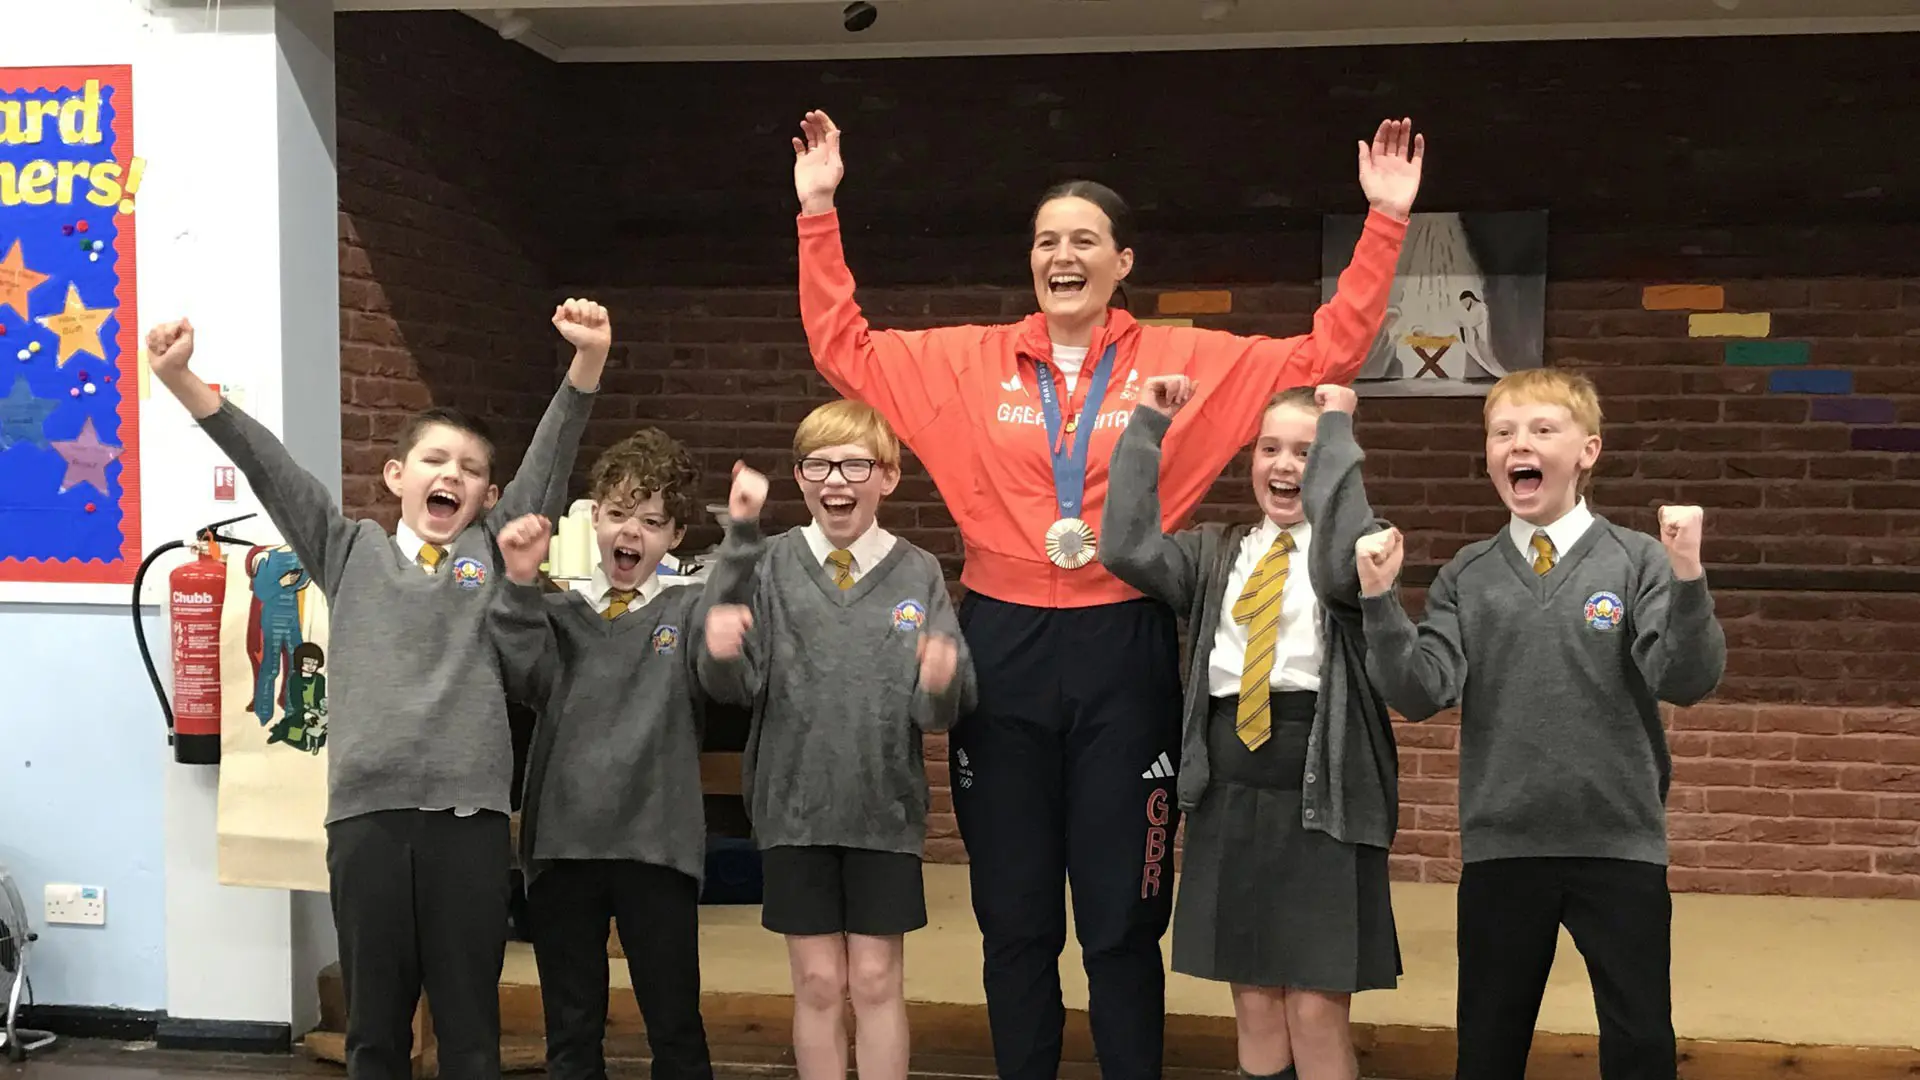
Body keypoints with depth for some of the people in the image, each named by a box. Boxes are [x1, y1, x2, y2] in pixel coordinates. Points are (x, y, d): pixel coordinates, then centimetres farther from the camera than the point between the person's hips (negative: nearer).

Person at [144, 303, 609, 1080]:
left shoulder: (495, 549, 11)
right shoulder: (351, 551, 12)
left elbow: (551, 455, 1)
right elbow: (265, 464, 6)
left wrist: (587, 360, -13)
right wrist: (181, 380, -4)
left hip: (470, 811, 0)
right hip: (367, 810, 1)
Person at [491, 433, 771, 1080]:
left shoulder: (692, 608, 4)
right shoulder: (557, 611, 10)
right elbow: (528, 676, -7)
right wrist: (521, 584, -18)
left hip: (656, 844, -2)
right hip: (561, 840, 2)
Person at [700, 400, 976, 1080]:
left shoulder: (919, 574, -2)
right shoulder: (773, 565, 0)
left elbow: (941, 713, -4)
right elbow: (738, 688, -4)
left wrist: (939, 683, -26)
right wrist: (724, 654, -25)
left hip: (885, 807, 0)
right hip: (795, 804, 1)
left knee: (877, 979, 7)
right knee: (818, 980, 9)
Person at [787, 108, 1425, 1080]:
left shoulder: (1187, 363, 2)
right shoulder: (971, 362, 6)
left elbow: (1327, 355, 3)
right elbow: (842, 348, 9)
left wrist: (1385, 221, -3)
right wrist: (819, 210, 4)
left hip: (1123, 652, -1)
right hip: (1002, 648, 2)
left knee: (1122, 918, 6)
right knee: (1012, 917, 11)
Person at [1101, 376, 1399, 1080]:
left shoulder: (1359, 548, 1)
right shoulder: (1217, 554, 13)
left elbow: (1342, 571, -24)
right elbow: (1128, 550, -3)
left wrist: (1338, 432, -18)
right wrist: (1147, 427, -1)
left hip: (1323, 793, -4)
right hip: (1228, 792, 4)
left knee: (1316, 1010, -2)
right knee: (1255, 1003, 11)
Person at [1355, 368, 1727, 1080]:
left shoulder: (1639, 561, -4)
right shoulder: (1467, 577, 2)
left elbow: (1687, 681, -13)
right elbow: (1419, 694, -5)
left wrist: (1688, 579, -28)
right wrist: (1380, 601, -18)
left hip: (1620, 846, -2)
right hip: (1499, 849, 2)